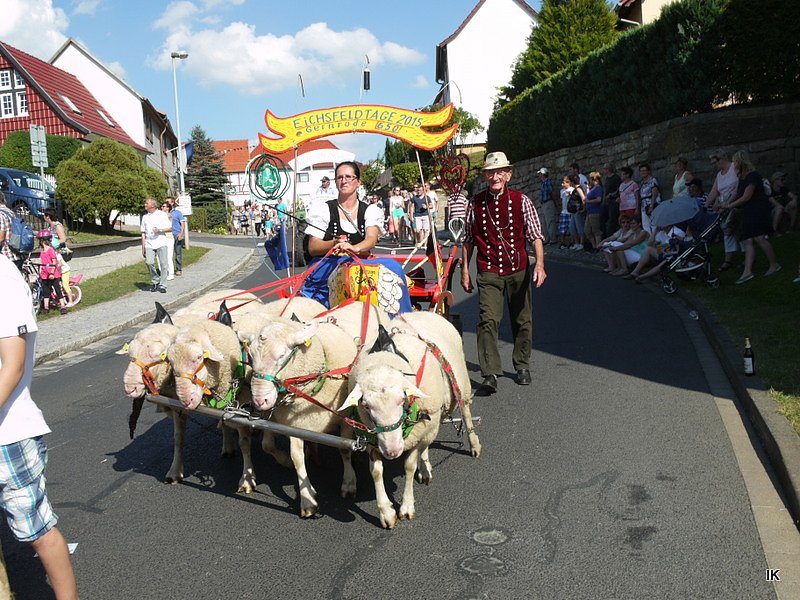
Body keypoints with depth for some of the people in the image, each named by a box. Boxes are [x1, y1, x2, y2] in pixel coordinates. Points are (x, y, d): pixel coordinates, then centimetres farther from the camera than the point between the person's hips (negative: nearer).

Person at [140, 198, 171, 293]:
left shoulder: (162, 214, 5)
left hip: (161, 243, -3)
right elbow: (143, 232, 17)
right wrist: (143, 246, 11)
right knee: (149, 262, -11)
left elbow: (170, 228, 4)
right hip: (149, 244, 3)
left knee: (163, 264, -6)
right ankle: (155, 281, 10)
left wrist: (160, 230, -13)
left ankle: (162, 285, 2)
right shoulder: (145, 217, 16)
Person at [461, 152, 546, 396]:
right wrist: (465, 269, 8)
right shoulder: (476, 203, 2)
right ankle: (490, 375, -12)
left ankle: (522, 366, 30)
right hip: (488, 273, -1)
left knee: (522, 320, 11)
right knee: (488, 320, -13)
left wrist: (539, 263, -14)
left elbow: (535, 235, -2)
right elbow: (468, 239, 10)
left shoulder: (521, 201, -1)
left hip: (518, 270, 1)